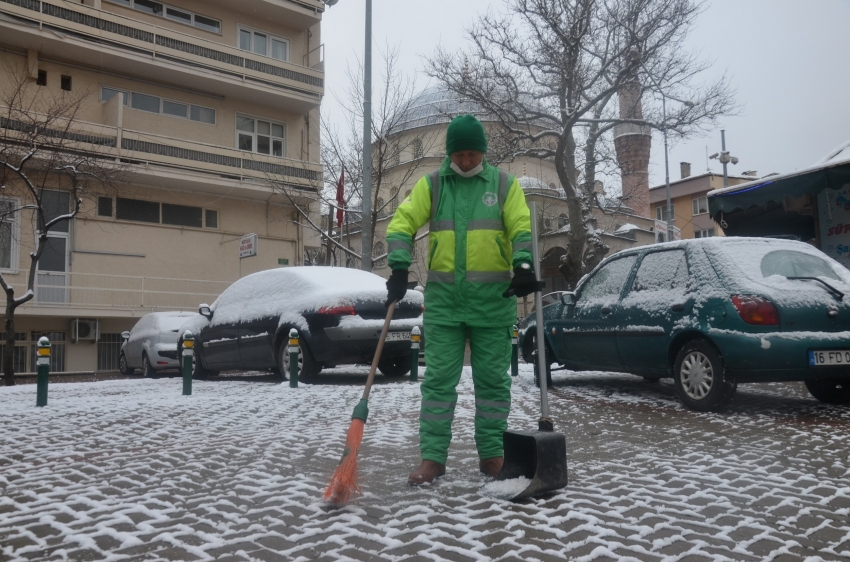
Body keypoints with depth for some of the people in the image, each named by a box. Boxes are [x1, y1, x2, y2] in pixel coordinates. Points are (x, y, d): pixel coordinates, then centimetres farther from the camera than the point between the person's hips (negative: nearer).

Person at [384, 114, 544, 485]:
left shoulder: (504, 184, 7)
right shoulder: (431, 185, 8)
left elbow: (522, 229, -1)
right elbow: (403, 223, 0)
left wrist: (523, 268, -19)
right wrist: (400, 268, -14)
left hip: (493, 298, 0)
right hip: (443, 298, 0)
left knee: (492, 378, 7)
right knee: (438, 378, 1)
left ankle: (492, 453, 19)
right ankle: (433, 457, 8)